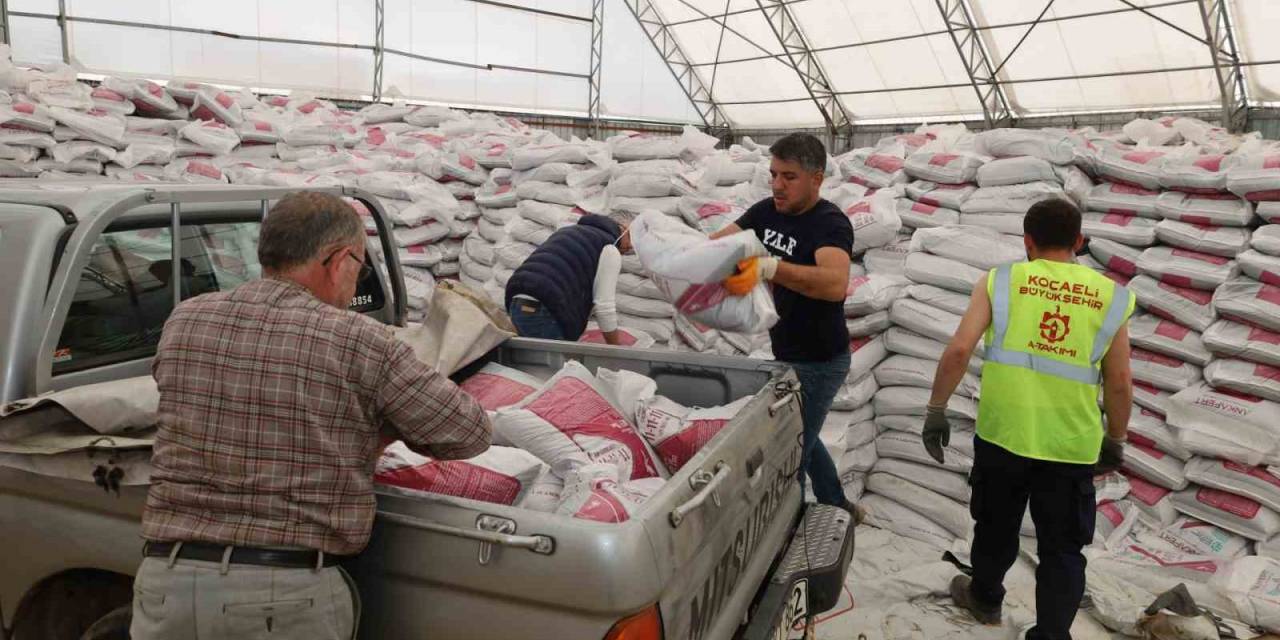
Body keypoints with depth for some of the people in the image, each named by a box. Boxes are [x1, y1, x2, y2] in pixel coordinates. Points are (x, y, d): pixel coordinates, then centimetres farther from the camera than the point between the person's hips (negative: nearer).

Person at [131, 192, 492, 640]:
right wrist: (385, 427, 15)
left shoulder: (183, 323, 3)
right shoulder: (360, 343, -10)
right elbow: (471, 434, -3)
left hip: (168, 579, 4)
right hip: (288, 592, -3)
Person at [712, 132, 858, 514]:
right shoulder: (767, 211, 1)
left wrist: (770, 267, -54)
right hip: (785, 353, 9)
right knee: (800, 436, 25)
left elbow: (835, 284, -41)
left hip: (819, 362, -8)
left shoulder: (830, 223, -22)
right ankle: (836, 507, 44)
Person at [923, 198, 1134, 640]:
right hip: (1071, 445, 0)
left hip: (1002, 434, 0)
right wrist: (1115, 441, 17)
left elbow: (959, 350, -10)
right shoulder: (1110, 296, 3)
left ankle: (984, 598, 43)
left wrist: (936, 410, -1)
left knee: (996, 527, 22)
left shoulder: (1000, 281, -1)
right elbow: (1119, 383, 3)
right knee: (1063, 549, 14)